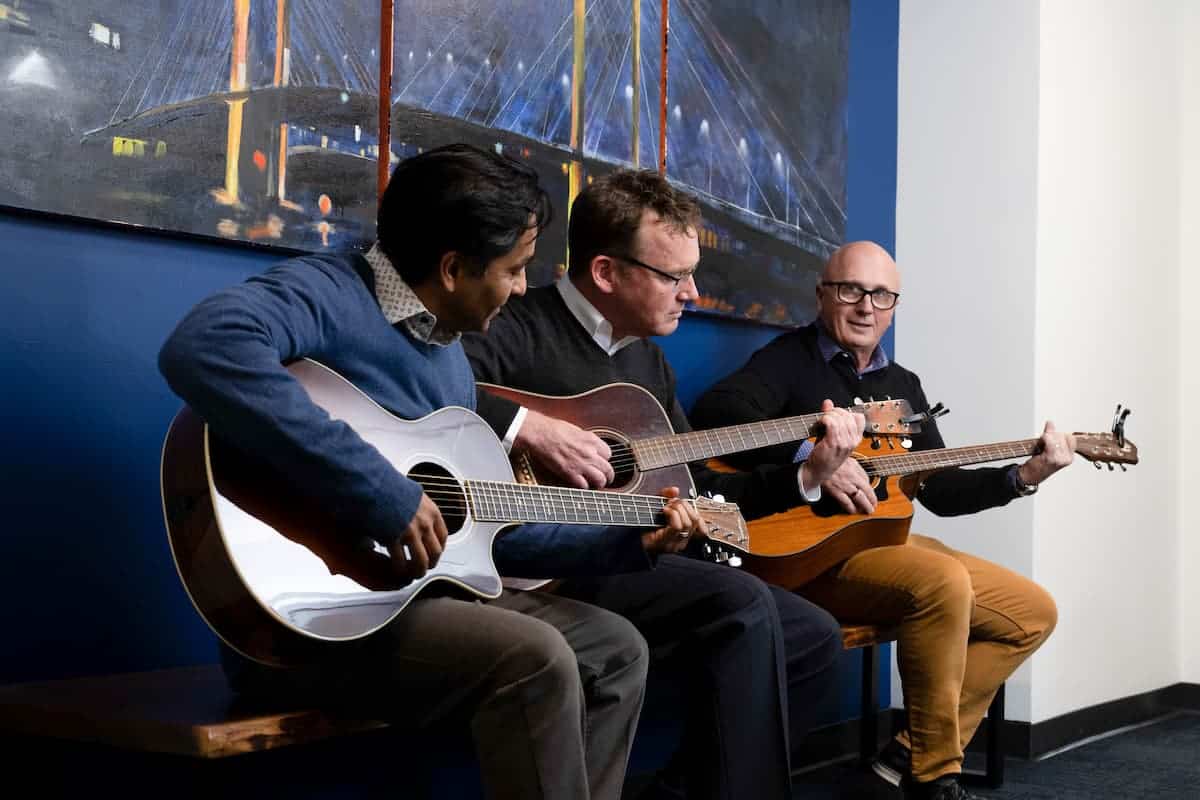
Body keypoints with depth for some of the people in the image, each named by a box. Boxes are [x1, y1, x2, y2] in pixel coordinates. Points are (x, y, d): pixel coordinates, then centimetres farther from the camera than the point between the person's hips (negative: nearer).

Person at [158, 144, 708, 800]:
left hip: (424, 589, 9)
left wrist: (632, 541, 15)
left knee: (616, 649, 10)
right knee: (538, 661, -27)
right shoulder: (327, 294, -16)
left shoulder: (451, 362, 13)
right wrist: (381, 494, -35)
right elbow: (201, 348, -38)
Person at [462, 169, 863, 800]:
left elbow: (695, 491, 21)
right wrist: (525, 426, -31)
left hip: (635, 564, 9)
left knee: (812, 637, 6)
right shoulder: (519, 329, -9)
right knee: (741, 605, -28)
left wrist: (807, 476, 13)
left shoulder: (648, 360, 17)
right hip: (548, 571, -9)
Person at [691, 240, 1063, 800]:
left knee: (1032, 612, 2)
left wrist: (1022, 477, 3)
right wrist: (815, 458, -31)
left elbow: (939, 490, 17)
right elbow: (715, 411, -24)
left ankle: (914, 753, -1)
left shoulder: (902, 386, 18)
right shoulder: (791, 359, -4)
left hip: (886, 543, 9)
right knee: (943, 582, -33)